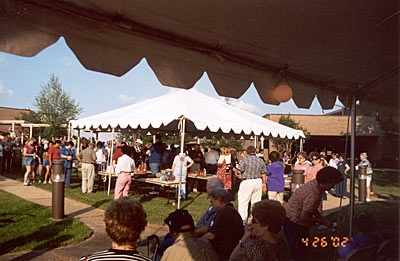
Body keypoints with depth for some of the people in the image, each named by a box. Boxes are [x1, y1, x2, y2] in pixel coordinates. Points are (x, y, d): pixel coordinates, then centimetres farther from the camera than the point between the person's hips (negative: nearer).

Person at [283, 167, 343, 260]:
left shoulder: (315, 184, 0)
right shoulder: (313, 194, -30)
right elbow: (303, 217, -23)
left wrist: (322, 218, 7)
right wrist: (322, 220, -11)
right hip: (293, 222, -10)